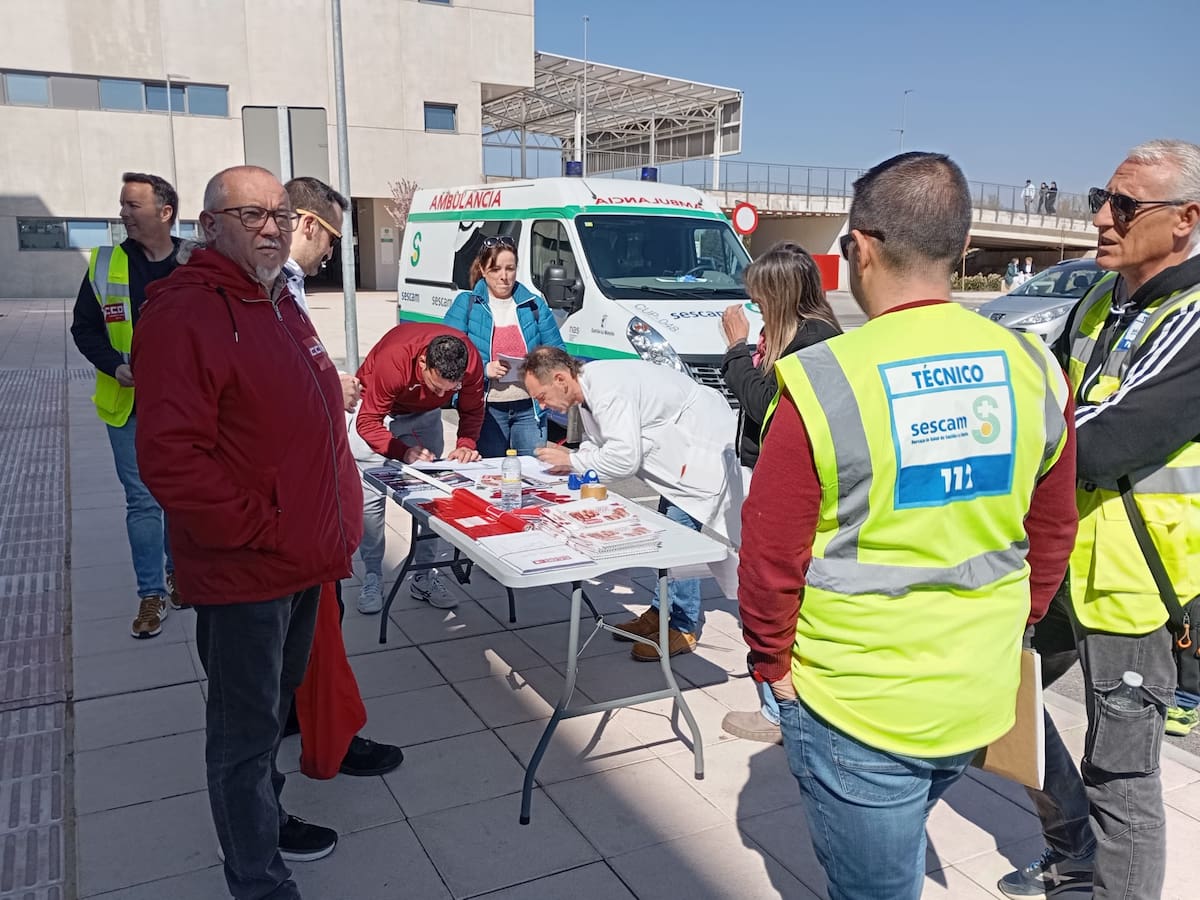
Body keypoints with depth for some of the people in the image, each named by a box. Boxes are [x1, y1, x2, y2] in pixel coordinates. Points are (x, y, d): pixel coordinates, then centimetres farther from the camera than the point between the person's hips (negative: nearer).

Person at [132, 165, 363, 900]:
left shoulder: (279, 304, 12)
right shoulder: (184, 315, -18)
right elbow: (170, 459, -25)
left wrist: (336, 520, 13)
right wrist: (261, 532, -20)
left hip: (302, 562, 9)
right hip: (243, 572, -9)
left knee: (274, 707, 25)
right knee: (247, 729, 6)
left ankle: (263, 819, 45)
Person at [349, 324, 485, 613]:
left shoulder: (471, 360, -29)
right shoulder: (393, 360, -40)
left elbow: (472, 411, -12)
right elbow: (368, 422, -31)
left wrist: (466, 444, -30)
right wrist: (403, 452, -45)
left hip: (424, 414, 3)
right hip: (376, 409, -3)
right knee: (370, 498, -8)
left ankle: (425, 577, 9)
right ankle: (372, 578, 5)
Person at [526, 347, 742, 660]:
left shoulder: (607, 390, -28)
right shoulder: (590, 385, 3)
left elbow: (624, 458, -30)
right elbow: (598, 443, 13)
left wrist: (571, 461, -18)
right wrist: (568, 455, -5)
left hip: (704, 443, -11)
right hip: (680, 446, 11)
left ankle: (684, 627, 0)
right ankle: (661, 610, 24)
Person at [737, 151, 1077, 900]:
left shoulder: (822, 382, -20)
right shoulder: (1033, 371, -4)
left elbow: (771, 553, -15)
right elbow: (1053, 534, 6)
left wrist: (772, 662, 1)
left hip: (855, 703, -5)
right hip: (982, 697, 5)